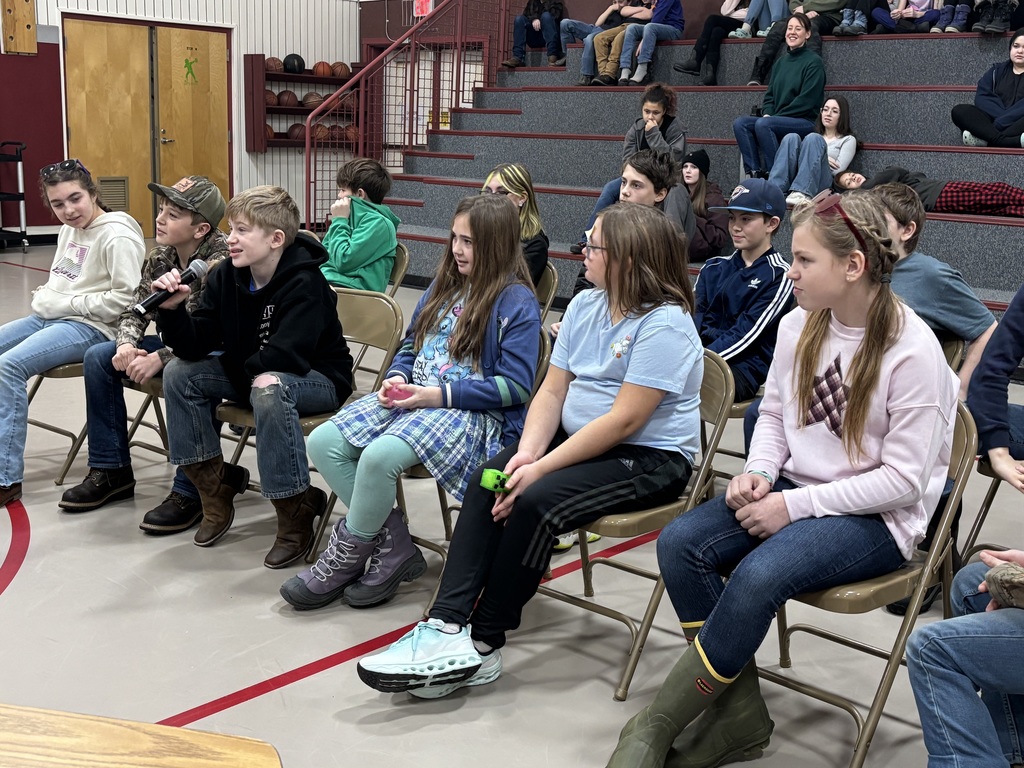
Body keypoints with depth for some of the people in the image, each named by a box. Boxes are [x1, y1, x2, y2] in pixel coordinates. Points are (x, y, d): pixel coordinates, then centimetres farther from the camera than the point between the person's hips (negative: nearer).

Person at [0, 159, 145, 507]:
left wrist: (67, 304, -17)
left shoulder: (117, 236, -13)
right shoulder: (68, 230, 14)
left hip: (90, 327, -10)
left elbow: (127, 298, -21)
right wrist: (45, 298, 3)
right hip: (51, 318, 10)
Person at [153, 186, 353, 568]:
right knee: (180, 373, -6)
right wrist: (172, 309, -25)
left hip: (318, 378, -7)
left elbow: (286, 354, -32)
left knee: (269, 390, -38)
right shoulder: (225, 278, -3)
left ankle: (296, 513, -25)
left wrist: (246, 371, -15)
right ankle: (215, 483, 5)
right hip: (247, 374, 8)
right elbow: (196, 344, -8)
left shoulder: (304, 282, -22)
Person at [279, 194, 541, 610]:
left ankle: (344, 559, -8)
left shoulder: (517, 302, -6)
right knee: (323, 442, -12)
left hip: (473, 410, -8)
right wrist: (397, 378, 1)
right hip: (411, 397, 8)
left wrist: (440, 395, -17)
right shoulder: (444, 287, 17)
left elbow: (516, 387, -12)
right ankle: (393, 545, -5)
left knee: (380, 455, -33)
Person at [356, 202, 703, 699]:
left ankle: (482, 645, -14)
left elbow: (625, 420, -23)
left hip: (650, 458, -8)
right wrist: (527, 453, -14)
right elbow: (552, 391, 4)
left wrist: (541, 468, -24)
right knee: (486, 482, -14)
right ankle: (447, 624, -21)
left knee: (536, 501, -28)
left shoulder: (664, 323, -17)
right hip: (578, 437, 8)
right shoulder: (585, 306, 8)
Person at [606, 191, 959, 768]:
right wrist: (759, 473, -6)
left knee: (758, 575, -32)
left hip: (878, 518, -6)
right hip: (797, 489, 7)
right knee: (679, 543, -17)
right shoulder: (799, 326, 0)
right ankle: (741, 718, -8)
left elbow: (902, 480, -17)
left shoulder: (913, 351, -17)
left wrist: (795, 505, -20)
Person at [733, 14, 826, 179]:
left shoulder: (813, 62, -4)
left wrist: (775, 116, -15)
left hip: (806, 122, -7)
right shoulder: (781, 62, 16)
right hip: (780, 121, 7)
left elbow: (806, 101, -13)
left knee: (763, 124, -32)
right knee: (740, 123, -16)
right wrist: (767, 114, -5)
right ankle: (754, 172, -21)